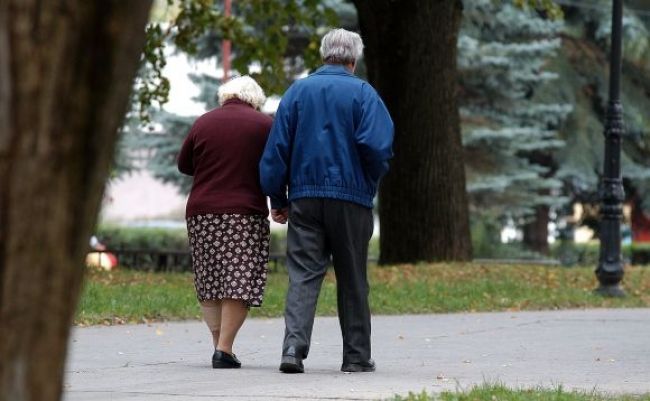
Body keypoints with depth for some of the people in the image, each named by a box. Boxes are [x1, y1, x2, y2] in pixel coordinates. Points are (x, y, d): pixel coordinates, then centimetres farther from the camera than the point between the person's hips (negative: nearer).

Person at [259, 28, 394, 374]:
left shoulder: (298, 91, 7)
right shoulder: (362, 93, -2)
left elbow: (277, 148, 5)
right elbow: (376, 145, -15)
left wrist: (277, 198, 10)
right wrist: (372, 180, 5)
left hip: (304, 197, 2)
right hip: (351, 196, -2)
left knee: (302, 275, -1)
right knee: (352, 280, 7)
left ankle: (294, 346, -19)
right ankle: (356, 356, 11)